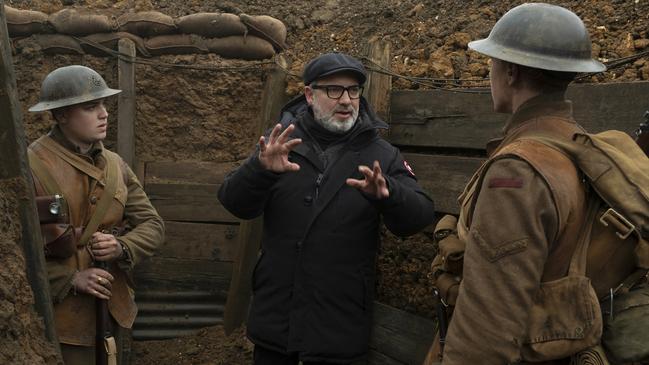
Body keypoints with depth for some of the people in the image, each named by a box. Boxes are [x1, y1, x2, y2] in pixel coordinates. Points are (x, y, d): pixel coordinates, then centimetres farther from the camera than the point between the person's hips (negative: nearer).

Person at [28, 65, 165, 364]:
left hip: (114, 308, 6)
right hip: (61, 315, -6)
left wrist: (122, 247, -14)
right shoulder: (30, 166, -14)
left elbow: (153, 226, 6)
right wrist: (70, 280, -18)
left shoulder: (115, 165, 5)